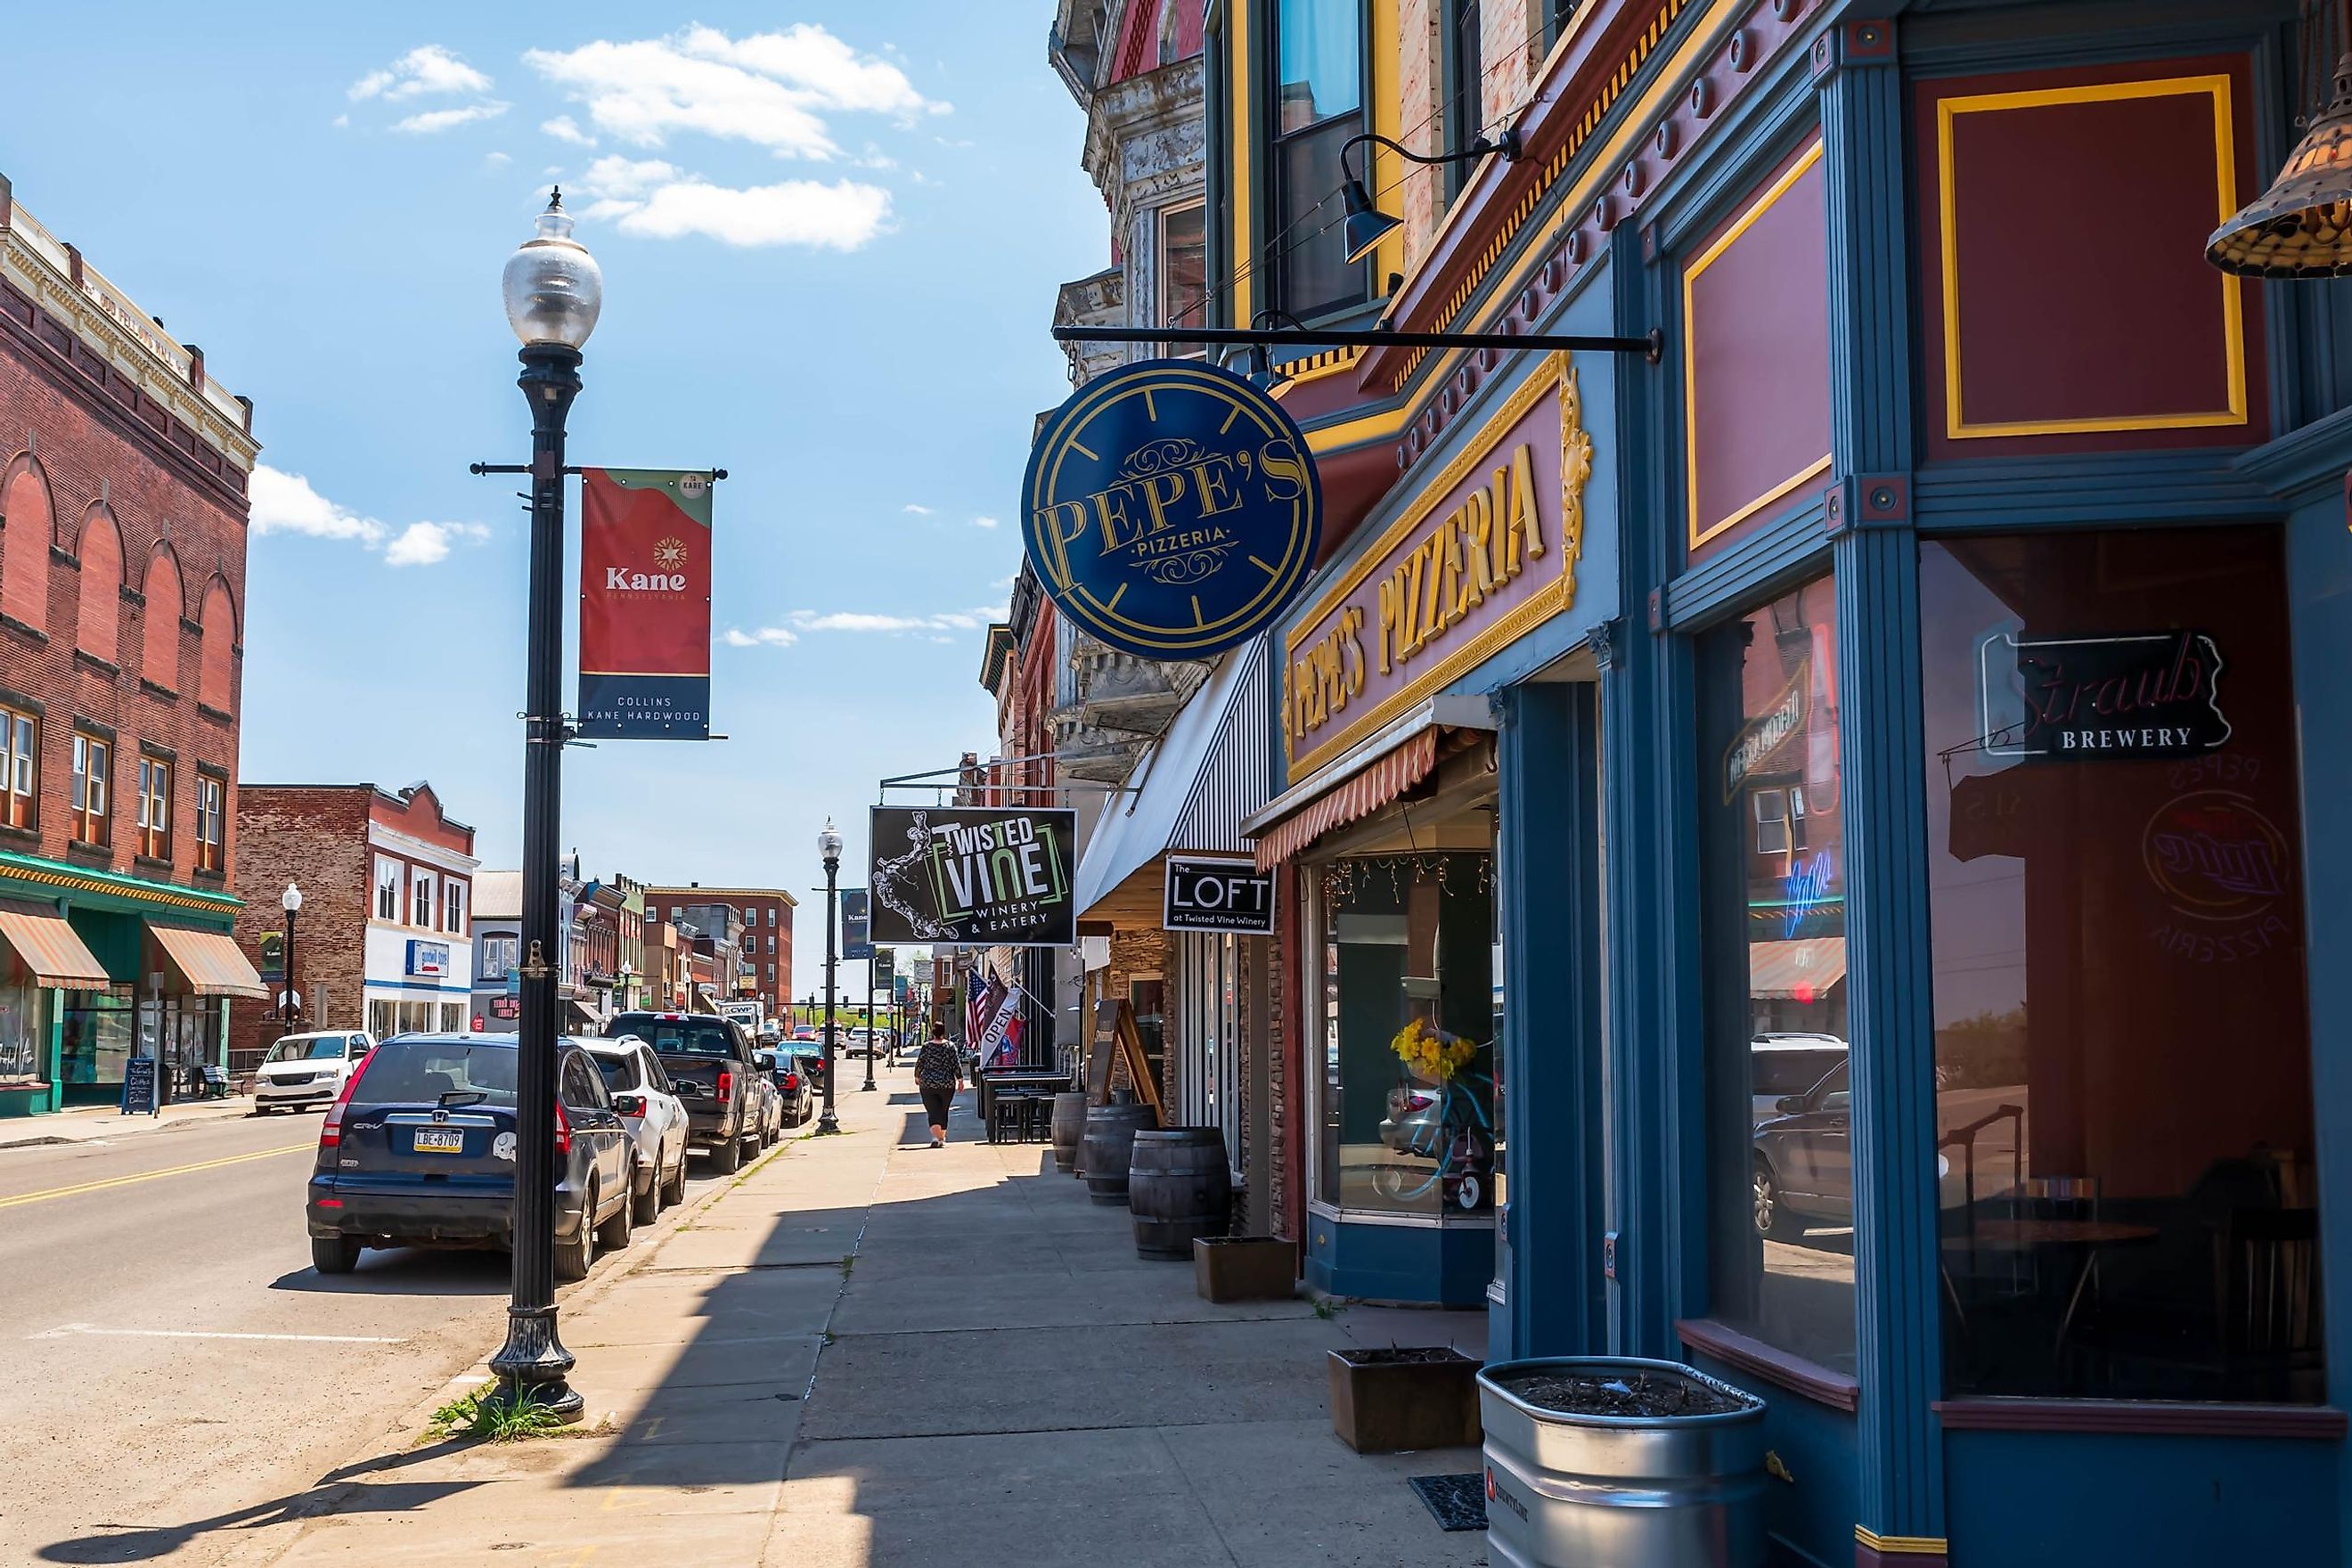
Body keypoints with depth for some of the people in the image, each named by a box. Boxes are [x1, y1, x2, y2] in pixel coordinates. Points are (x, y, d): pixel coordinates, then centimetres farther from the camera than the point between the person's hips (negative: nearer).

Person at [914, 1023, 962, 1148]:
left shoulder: (926, 1046, -3)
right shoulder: (950, 1046, -3)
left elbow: (919, 1063, 3)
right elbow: (956, 1065, -4)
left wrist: (917, 1077, 19)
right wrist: (960, 1080, 5)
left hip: (928, 1084, -1)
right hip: (947, 1084, 1)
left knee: (933, 1111, -3)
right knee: (943, 1111, 16)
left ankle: (936, 1136, -23)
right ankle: (942, 1139, 23)